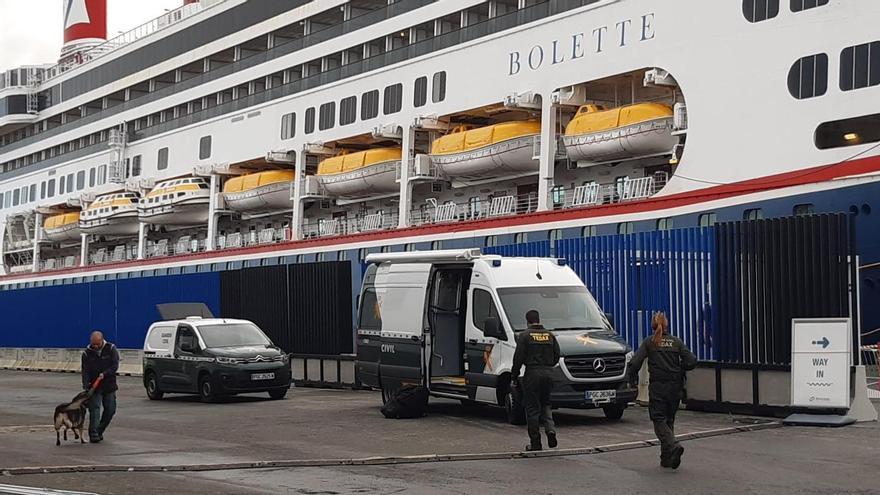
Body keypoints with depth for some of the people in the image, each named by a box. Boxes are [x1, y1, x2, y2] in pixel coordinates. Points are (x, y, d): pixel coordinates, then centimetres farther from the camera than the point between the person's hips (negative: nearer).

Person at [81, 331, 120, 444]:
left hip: (109, 385, 1)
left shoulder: (111, 349, -5)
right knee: (94, 409, -10)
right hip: (94, 386, -1)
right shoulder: (87, 353, -4)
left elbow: (115, 365, -8)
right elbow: (85, 371, -7)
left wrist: (105, 374, -23)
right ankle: (93, 435, -12)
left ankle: (99, 431, 21)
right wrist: (86, 386, -19)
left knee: (110, 409, 4)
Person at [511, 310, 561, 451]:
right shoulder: (550, 336, 9)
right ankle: (550, 429, -4)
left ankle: (535, 443, 4)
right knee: (545, 404, 20)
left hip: (532, 375, -4)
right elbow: (557, 356, 12)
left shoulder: (525, 336, -5)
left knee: (532, 408, 3)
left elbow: (518, 358, -8)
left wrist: (514, 377, 0)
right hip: (548, 374, 4)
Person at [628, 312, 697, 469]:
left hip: (657, 387, -3)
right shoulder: (676, 342, 6)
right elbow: (691, 362, -3)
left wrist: (633, 377, 6)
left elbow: (635, 363, -12)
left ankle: (673, 446, -26)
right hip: (675, 387, 3)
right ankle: (667, 459, 15)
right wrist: (679, 370, 15)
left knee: (659, 420, 0)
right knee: (669, 420, 15)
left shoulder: (649, 342, -1)